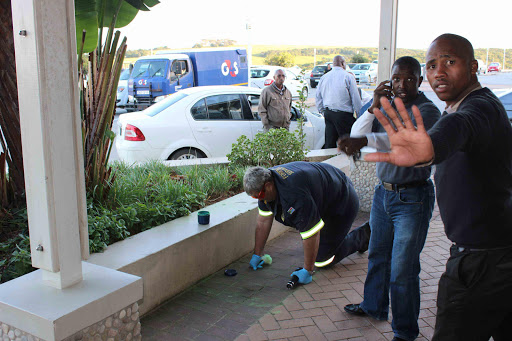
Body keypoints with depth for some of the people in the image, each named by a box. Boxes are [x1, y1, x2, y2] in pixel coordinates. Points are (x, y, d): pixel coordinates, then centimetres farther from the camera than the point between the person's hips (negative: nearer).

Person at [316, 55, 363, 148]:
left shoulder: (324, 77, 11)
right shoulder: (348, 76, -6)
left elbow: (318, 98, 15)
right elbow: (356, 98, -7)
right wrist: (360, 114, 0)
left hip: (328, 113, 6)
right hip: (343, 115, -6)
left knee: (329, 143, 10)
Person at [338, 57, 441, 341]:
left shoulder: (427, 110, -15)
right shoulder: (387, 107, 6)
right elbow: (356, 133, -2)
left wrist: (364, 141, -49)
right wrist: (374, 107, -16)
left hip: (412, 198, -7)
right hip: (384, 192, 7)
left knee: (403, 269, 0)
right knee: (377, 255, 21)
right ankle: (374, 306, 44)